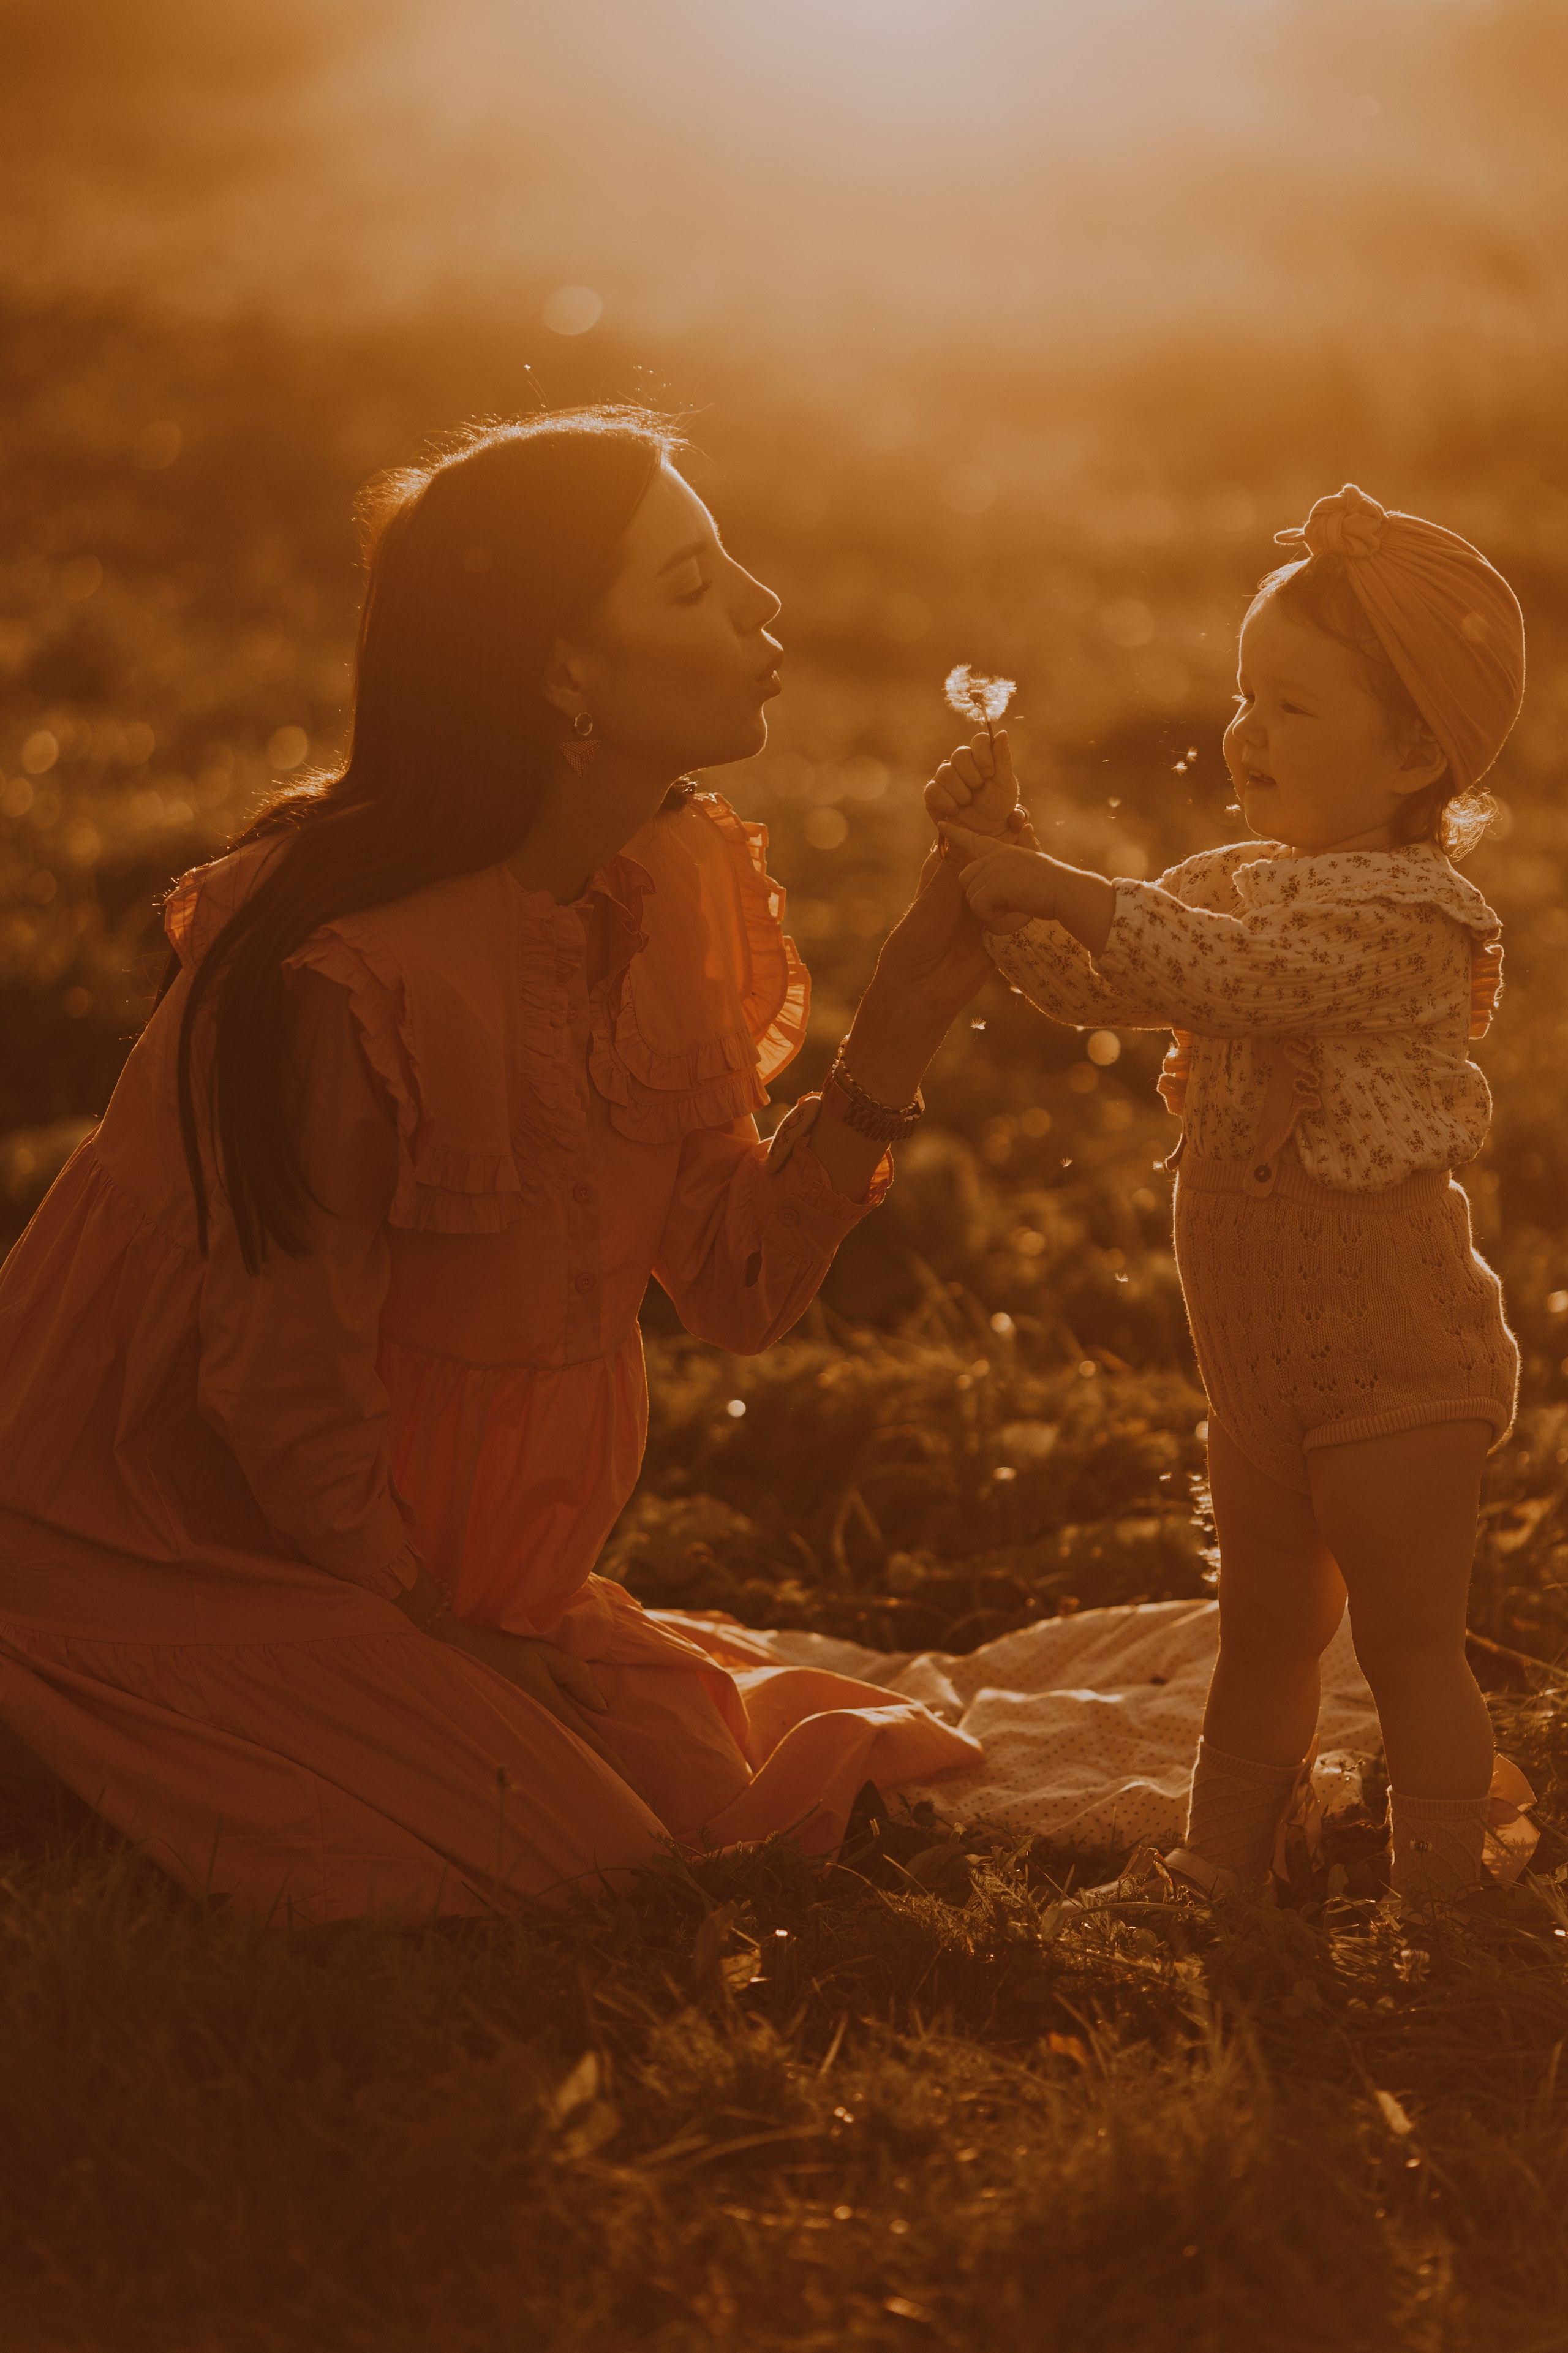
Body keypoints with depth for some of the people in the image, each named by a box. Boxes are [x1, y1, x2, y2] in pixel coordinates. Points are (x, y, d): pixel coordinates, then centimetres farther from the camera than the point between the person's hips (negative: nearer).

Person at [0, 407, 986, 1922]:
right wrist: (458, 1672, -7)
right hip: (182, 1579, -8)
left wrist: (907, 1005, -14)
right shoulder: (350, 983, -31)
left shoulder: (670, 887, -4)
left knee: (713, 1792, -2)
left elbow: (735, 1285, -4)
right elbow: (289, 1416, -22)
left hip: (429, 1567, 8)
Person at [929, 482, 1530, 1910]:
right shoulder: (1236, 882, 8)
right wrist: (1007, 875, -9)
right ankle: (1224, 1866, 32)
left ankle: (1439, 1909, 10)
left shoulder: (1404, 913, -20)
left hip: (1393, 1363, -9)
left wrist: (1062, 887, -31)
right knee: (1263, 1630, 20)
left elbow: (1235, 974, -33)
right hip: (1259, 1364, 9)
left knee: (1410, 1644, 1)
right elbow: (1099, 989, 6)